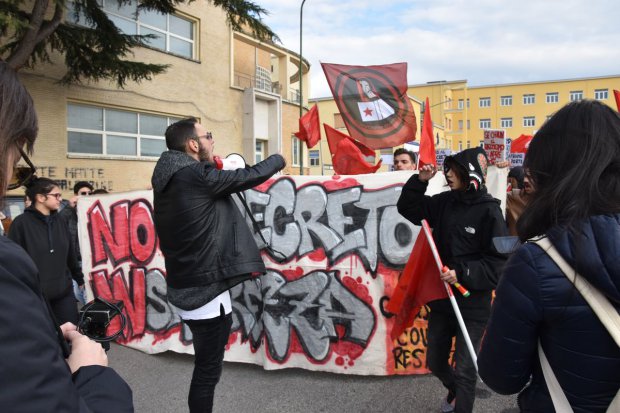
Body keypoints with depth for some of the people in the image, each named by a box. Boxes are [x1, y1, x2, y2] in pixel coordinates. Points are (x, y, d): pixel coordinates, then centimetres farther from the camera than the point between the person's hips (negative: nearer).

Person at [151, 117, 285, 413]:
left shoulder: (167, 180, 7)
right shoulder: (197, 175, -18)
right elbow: (249, 176, -9)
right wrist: (278, 159, 9)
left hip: (186, 288, 9)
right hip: (207, 290, -9)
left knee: (205, 367, 21)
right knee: (208, 371, 5)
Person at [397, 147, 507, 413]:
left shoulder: (489, 210, -15)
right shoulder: (445, 202, -1)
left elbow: (498, 263, -16)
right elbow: (408, 208, 7)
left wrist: (462, 273, -26)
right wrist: (420, 180, -6)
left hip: (472, 304, -5)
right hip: (441, 298, 6)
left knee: (464, 369, 5)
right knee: (435, 362, 21)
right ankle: (454, 389, 52)